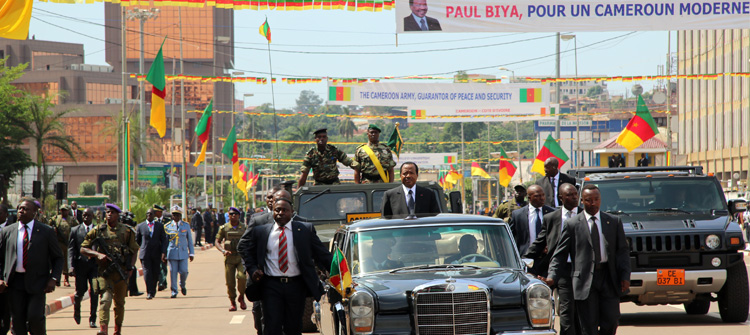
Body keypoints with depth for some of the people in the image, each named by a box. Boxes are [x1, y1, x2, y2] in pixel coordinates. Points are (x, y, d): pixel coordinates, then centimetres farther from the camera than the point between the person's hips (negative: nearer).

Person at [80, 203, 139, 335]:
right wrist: (98, 254, -11)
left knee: (119, 303, 13)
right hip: (104, 271, -2)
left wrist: (131, 267, 0)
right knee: (105, 300, -19)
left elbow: (134, 250, 14)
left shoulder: (126, 231, 7)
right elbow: (83, 249, 5)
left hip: (122, 272, 2)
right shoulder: (97, 230, 3)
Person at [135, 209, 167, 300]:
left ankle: (153, 290, 30)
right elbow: (137, 240, 14)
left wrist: (163, 253, -9)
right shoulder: (140, 226, 5)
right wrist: (135, 252, 16)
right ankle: (149, 293, -12)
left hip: (156, 254, 1)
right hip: (145, 254, -1)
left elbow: (164, 240, 2)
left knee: (156, 273, 7)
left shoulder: (160, 226, 6)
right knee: (147, 272, -12)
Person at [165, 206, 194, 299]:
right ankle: (174, 291, 6)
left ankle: (182, 285, 23)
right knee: (173, 272, -3)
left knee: (183, 271, -6)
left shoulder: (186, 225, 6)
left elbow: (190, 240, 10)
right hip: (172, 252, 0)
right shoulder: (168, 227, 4)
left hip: (183, 252, 0)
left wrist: (191, 253, 6)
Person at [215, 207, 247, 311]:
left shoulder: (244, 227, 6)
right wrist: (223, 251, -11)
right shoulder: (224, 228, 5)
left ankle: (241, 297, 3)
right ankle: (233, 303, 16)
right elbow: (217, 242, 7)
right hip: (229, 257, 1)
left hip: (242, 257, -1)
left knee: (242, 277, -22)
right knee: (230, 282, -2)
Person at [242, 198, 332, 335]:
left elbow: (323, 254, 7)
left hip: (296, 286, 0)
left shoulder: (306, 229, 6)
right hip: (271, 286, 0)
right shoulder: (261, 231, 9)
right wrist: (253, 270, 0)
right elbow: (248, 254, 19)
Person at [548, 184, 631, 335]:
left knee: (612, 321, 0)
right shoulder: (572, 224, 4)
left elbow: (623, 250, 11)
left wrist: (625, 276, -2)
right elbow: (560, 254, 3)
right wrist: (552, 277, -10)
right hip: (585, 279, -2)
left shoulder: (614, 222, 12)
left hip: (608, 278, 2)